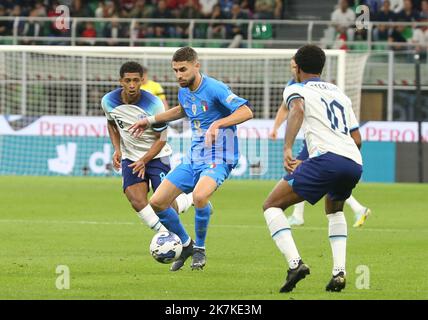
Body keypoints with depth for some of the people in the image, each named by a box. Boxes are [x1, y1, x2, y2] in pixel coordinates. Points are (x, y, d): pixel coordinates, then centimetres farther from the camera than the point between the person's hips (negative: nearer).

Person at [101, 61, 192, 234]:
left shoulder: (153, 104, -21)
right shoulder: (108, 101, -10)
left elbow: (161, 138, -11)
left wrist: (144, 160, -23)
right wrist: (117, 149, -2)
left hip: (156, 155, -3)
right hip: (130, 157, 3)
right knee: (137, 202, -19)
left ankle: (191, 199, 26)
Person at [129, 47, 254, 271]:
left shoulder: (214, 88, -16)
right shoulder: (184, 92, 8)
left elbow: (246, 111, -26)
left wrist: (217, 124, -38)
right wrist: (151, 121, 30)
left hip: (218, 158, -8)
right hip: (194, 158, 8)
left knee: (199, 196, -36)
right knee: (156, 203, 1)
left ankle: (199, 249, -12)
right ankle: (185, 244, 23)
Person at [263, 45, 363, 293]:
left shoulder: (296, 89, 13)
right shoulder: (339, 93, 31)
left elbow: (297, 110, -12)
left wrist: (287, 149, -22)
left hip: (327, 158, -6)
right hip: (355, 163, 6)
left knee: (272, 206, 3)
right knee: (334, 209, 35)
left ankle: (295, 263, -19)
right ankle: (340, 271, 15)